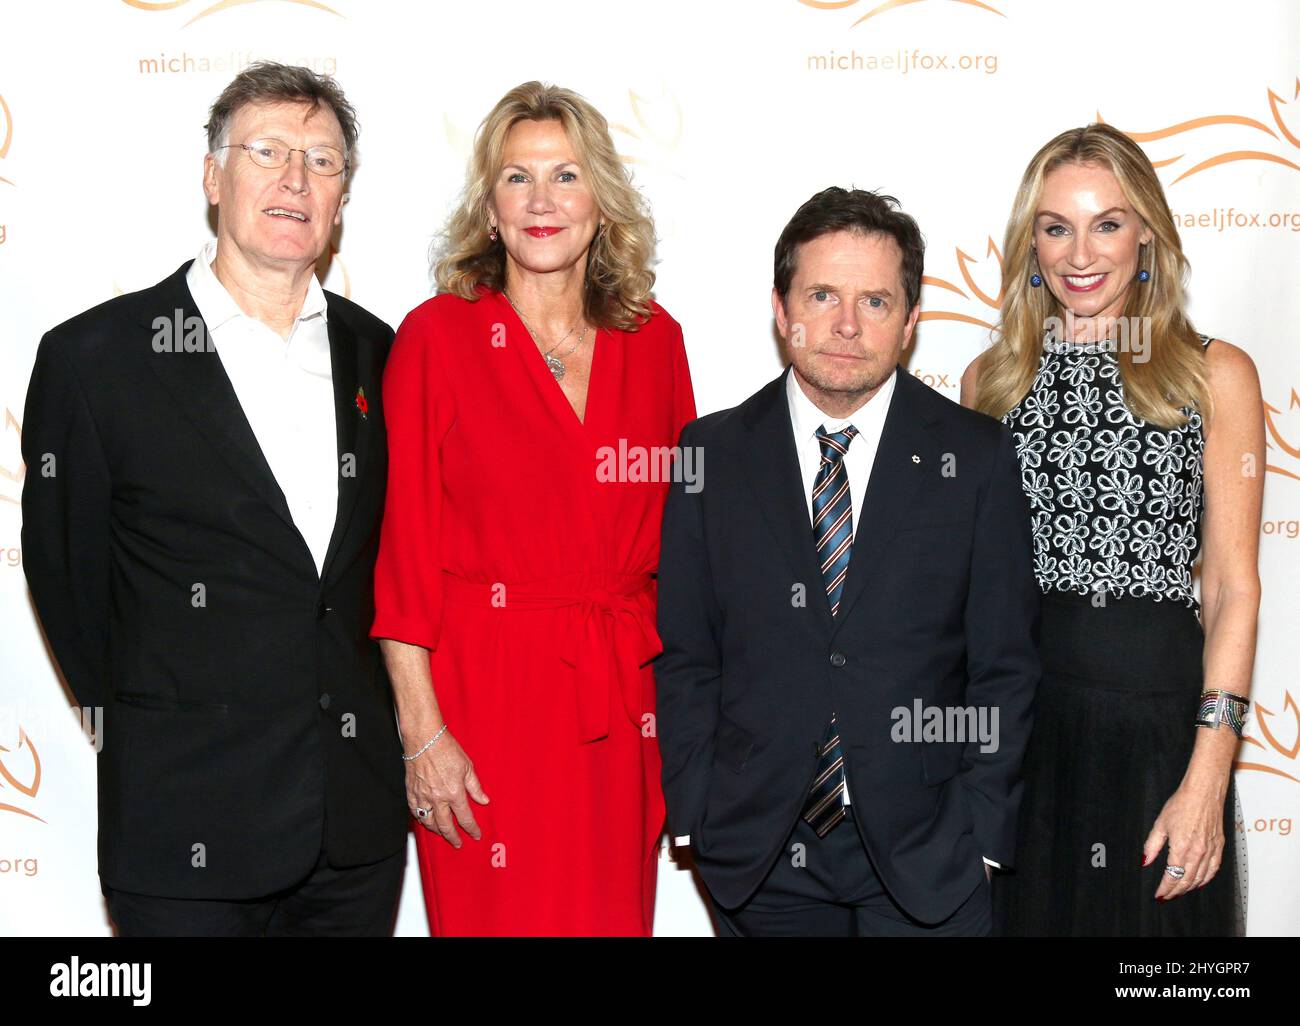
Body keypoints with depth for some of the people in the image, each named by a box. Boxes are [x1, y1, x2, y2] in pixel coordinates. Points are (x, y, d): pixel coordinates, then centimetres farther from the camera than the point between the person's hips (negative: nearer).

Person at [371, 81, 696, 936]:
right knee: (494, 919, 4)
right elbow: (403, 545, -6)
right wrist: (422, 730, -11)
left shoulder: (653, 340, 6)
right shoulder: (437, 336, -4)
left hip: (624, 703, 4)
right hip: (484, 699, -3)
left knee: (618, 916, 11)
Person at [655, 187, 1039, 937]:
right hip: (758, 854, 1)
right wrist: (697, 820, -3)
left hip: (924, 852, -1)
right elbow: (684, 657, 3)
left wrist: (978, 837, -6)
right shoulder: (713, 454, 0)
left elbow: (1005, 666, -1)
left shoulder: (977, 457, -2)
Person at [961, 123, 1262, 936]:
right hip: (1011, 710, 2)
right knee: (1022, 914, 13)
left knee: (1149, 915, 10)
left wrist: (1209, 775, -11)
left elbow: (1232, 587, -4)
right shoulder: (992, 380, 7)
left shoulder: (1215, 374, 0)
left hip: (1158, 712, -2)